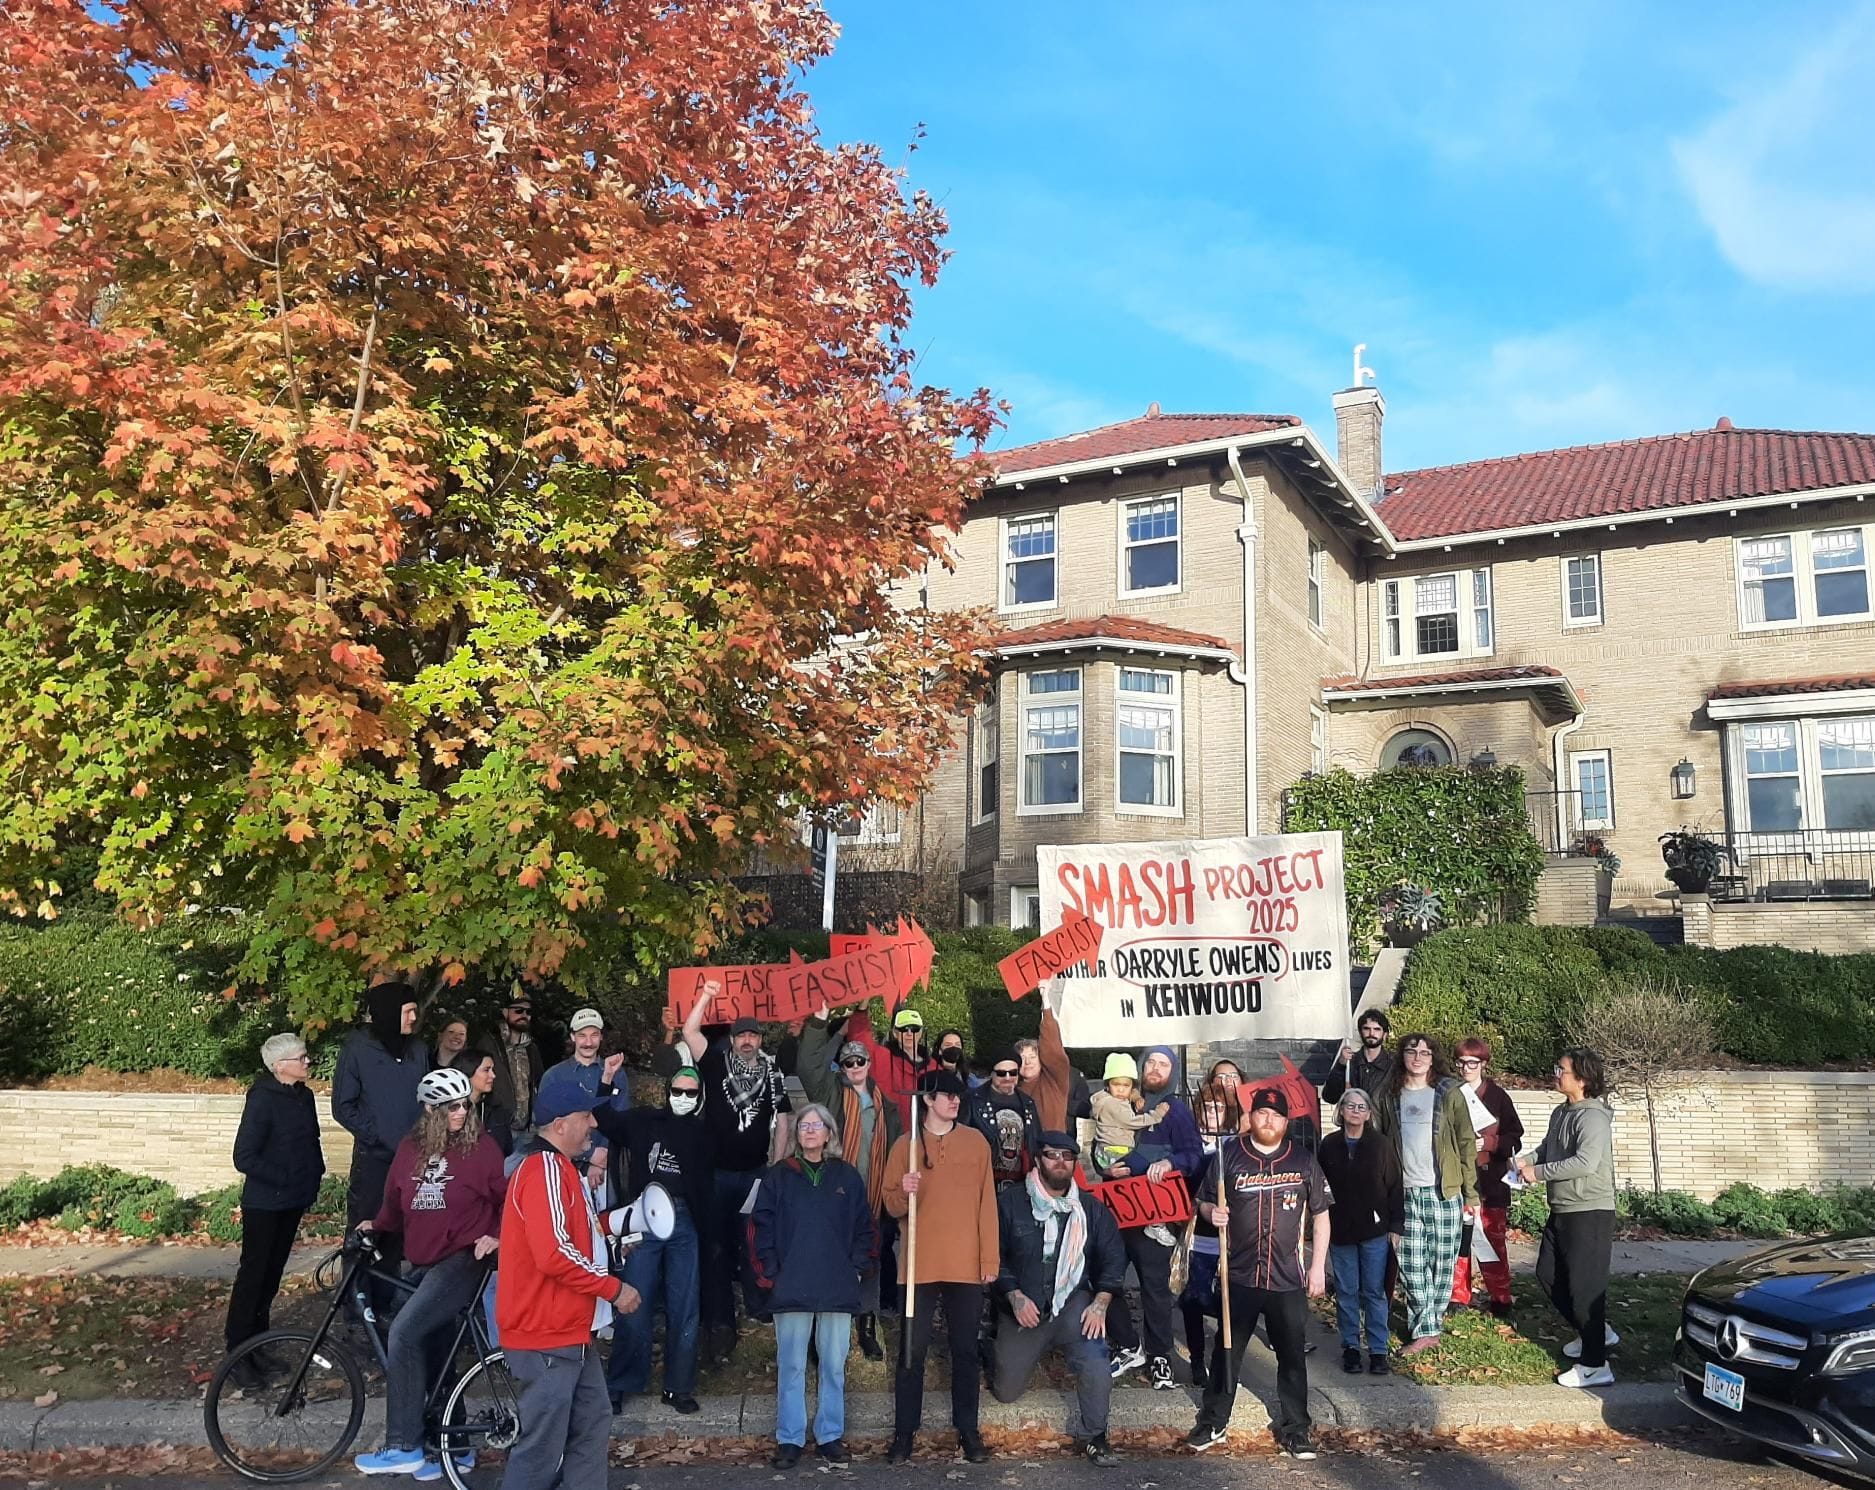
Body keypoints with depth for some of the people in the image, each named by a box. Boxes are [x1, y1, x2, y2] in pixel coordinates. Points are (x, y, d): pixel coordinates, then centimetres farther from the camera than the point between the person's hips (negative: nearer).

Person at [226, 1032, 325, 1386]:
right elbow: (244, 1158, -19)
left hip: (294, 1200, 7)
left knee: (273, 1271, 13)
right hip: (264, 1202, -7)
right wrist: (284, 1177, -17)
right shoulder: (262, 1099, -18)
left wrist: (314, 1176, 3)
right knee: (254, 1273, 1)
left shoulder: (304, 1096, 3)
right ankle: (237, 1352, 11)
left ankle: (256, 1343, 24)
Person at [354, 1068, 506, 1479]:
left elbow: (507, 1196, 0)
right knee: (434, 1354, 12)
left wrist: (497, 1235, -11)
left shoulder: (480, 1145, -6)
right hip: (427, 1262, 7)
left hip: (465, 1258, -7)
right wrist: (377, 1227, 4)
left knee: (404, 1333, -20)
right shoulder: (411, 1149, 7)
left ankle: (403, 1448, -13)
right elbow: (397, 1201, 19)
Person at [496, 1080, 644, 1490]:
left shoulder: (556, 1167, 15)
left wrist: (620, 1220, 9)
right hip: (548, 1336, -11)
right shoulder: (545, 1169, -20)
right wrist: (613, 1288, -17)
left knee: (591, 1427, 15)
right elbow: (554, 1253, -27)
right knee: (542, 1448, -2)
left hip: (570, 1333, 11)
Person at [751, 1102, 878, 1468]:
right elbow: (760, 1226, 3)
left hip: (838, 1288, 1)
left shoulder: (847, 1176, 9)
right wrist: (770, 1272, -4)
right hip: (791, 1288, -1)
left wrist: (859, 1267, 1)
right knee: (791, 1366, 3)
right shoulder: (778, 1176, 5)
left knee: (834, 1366, 6)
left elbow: (865, 1227, 10)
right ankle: (789, 1439, 13)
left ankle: (831, 1436, 17)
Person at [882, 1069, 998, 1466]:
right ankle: (904, 1432, 12)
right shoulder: (905, 1145, 2)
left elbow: (987, 1203, 4)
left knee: (965, 1350, 8)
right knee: (913, 1351, 3)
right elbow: (891, 1207, 4)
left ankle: (968, 1430, 18)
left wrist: (990, 1258, 0)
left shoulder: (976, 1142, 5)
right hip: (920, 1264, -1)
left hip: (967, 1265, 1)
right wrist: (905, 1192, -18)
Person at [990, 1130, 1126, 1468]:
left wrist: (1100, 1304, -7)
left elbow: (1113, 1259, 4)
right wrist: (1014, 1296, -16)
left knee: (1094, 1358, -27)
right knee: (1005, 1391, 6)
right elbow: (994, 1255, -6)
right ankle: (996, 1352, 42)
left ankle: (1094, 1437, -8)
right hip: (1022, 1307, -1)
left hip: (1072, 1301, 1)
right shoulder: (1010, 1202, -7)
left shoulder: (1091, 1209, 3)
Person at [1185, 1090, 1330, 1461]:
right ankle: (1212, 1422, 23)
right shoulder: (1228, 1155, -1)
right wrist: (1212, 1214, -15)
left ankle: (1294, 1428, 22)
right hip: (1239, 1276, -1)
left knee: (1292, 1355, 8)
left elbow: (1320, 1216, 9)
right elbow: (1203, 1201, 7)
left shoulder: (1303, 1162, 3)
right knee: (1227, 1351, 10)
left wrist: (1318, 1267, 5)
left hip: (1288, 1279, 1)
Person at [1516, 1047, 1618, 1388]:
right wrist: (1529, 1161, 2)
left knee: (1585, 1285, -6)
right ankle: (1596, 1332, 33)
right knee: (1548, 1274, 17)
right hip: (1562, 1210, 10)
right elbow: (1548, 1147, 23)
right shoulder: (1560, 1112, 10)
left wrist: (1539, 1173, -21)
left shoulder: (1593, 1118, -19)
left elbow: (1585, 1163, -30)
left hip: (1589, 1212, -10)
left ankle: (1594, 1366, 1)